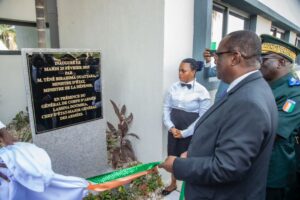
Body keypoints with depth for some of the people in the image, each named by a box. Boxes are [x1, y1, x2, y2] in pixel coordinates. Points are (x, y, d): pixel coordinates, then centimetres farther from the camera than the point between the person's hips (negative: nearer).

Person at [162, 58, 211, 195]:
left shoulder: (201, 91, -12)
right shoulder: (174, 87, -1)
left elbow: (202, 118, -12)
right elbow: (166, 108, 3)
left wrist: (184, 132, -12)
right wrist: (171, 127, -9)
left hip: (190, 134, -4)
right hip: (173, 131, 4)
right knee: (172, 157, 18)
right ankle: (173, 184, 42)